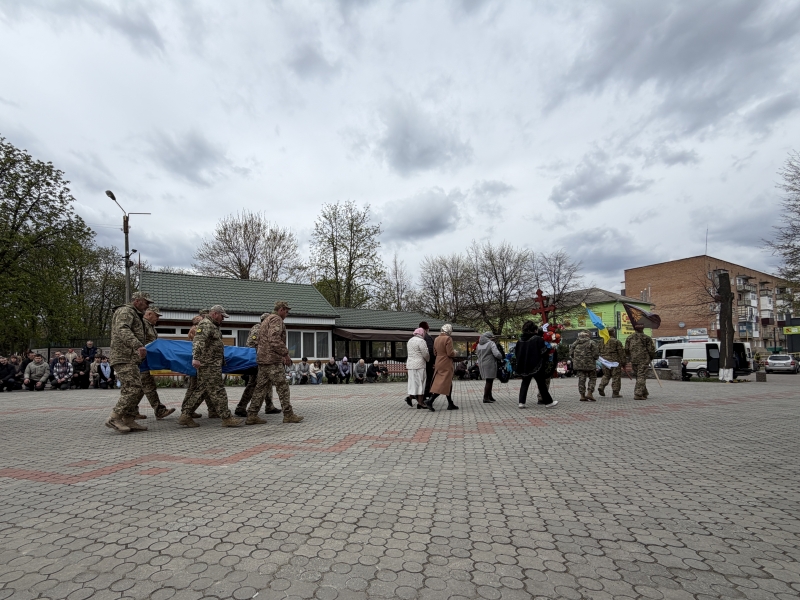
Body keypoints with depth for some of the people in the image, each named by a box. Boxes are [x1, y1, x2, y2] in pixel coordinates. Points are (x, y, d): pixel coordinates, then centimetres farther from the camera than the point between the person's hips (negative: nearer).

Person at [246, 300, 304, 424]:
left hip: (262, 358, 10)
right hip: (272, 360, -10)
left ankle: (252, 416, 10)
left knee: (262, 387, 10)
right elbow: (274, 339, -23)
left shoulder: (267, 320, 24)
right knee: (282, 387, -4)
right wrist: (286, 353, -16)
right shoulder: (276, 319, -9)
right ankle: (288, 415, 1)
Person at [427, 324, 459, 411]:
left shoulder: (437, 338, 9)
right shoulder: (448, 338, -15)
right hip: (446, 365, -9)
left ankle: (450, 404, 21)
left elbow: (435, 352, 14)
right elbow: (450, 353, -19)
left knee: (448, 384, 16)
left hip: (438, 363, 9)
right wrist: (454, 352, 0)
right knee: (443, 384, -5)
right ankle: (430, 401, -14)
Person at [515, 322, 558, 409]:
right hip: (536, 366, -4)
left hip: (524, 367, 5)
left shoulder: (520, 340, 4)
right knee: (542, 384, 6)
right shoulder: (538, 339, -11)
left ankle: (522, 402, 6)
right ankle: (548, 402, 16)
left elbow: (516, 352, 10)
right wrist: (547, 363, 5)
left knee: (525, 383, 13)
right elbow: (544, 353, -10)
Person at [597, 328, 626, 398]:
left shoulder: (602, 342, 9)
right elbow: (621, 353, -6)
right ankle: (615, 393, 2)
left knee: (606, 375, 18)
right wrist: (623, 363, 0)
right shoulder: (617, 342, -7)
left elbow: (600, 352, 14)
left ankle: (601, 387, -3)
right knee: (616, 377, 2)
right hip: (615, 362, -5)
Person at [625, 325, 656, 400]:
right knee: (641, 377, -4)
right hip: (643, 360, -4)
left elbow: (626, 350, 7)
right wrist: (651, 357, 14)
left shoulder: (629, 338, 8)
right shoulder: (647, 338, -4)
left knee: (638, 377, 15)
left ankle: (644, 393, 25)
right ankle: (638, 394, -12)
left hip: (633, 360, 4)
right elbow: (651, 350, -5)